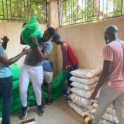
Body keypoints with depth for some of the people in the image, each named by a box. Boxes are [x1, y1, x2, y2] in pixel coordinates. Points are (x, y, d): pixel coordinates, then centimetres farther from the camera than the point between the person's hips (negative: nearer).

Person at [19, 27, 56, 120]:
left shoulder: (49, 45, -9)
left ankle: (39, 105, 37)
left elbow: (41, 58, -22)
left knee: (37, 89, 11)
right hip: (25, 67, 4)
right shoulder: (37, 37, 6)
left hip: (36, 69, -3)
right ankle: (25, 107, 26)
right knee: (22, 90, 1)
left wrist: (36, 45, -25)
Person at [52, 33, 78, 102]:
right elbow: (64, 57, 15)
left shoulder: (64, 45, -20)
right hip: (70, 64, 10)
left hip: (73, 64, -10)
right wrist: (63, 67, 18)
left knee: (71, 79, -4)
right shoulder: (63, 44, 11)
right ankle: (68, 92, 29)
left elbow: (65, 57, -20)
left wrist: (64, 68, -13)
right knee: (69, 78, 17)